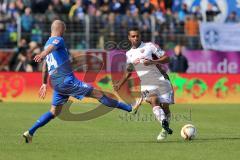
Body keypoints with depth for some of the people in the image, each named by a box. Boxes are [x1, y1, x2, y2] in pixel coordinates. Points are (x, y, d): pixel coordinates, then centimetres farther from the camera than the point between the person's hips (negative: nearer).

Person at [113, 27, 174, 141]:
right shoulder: (129, 54, 12)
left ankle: (165, 130, 22)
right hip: (146, 84, 2)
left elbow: (166, 58, -6)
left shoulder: (150, 46, -2)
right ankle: (164, 123, -44)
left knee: (165, 107, 1)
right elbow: (128, 71, 26)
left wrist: (153, 62, -21)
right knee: (154, 101, -26)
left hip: (161, 80, -2)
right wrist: (120, 84, 15)